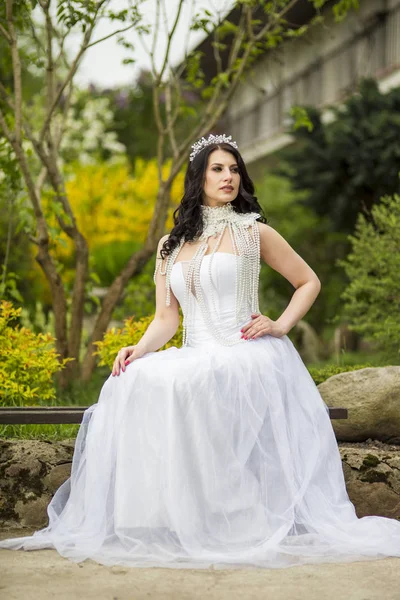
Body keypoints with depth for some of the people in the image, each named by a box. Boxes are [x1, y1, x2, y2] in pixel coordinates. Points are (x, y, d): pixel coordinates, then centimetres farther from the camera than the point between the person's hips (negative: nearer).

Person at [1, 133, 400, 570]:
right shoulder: (170, 245, 17)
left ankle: (233, 523, -26)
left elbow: (309, 282, 15)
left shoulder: (253, 233, 9)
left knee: (187, 385, -34)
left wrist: (281, 325, 0)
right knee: (135, 380, -25)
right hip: (194, 359, 4)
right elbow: (165, 319, 11)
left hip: (247, 356, -4)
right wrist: (139, 349, -9)